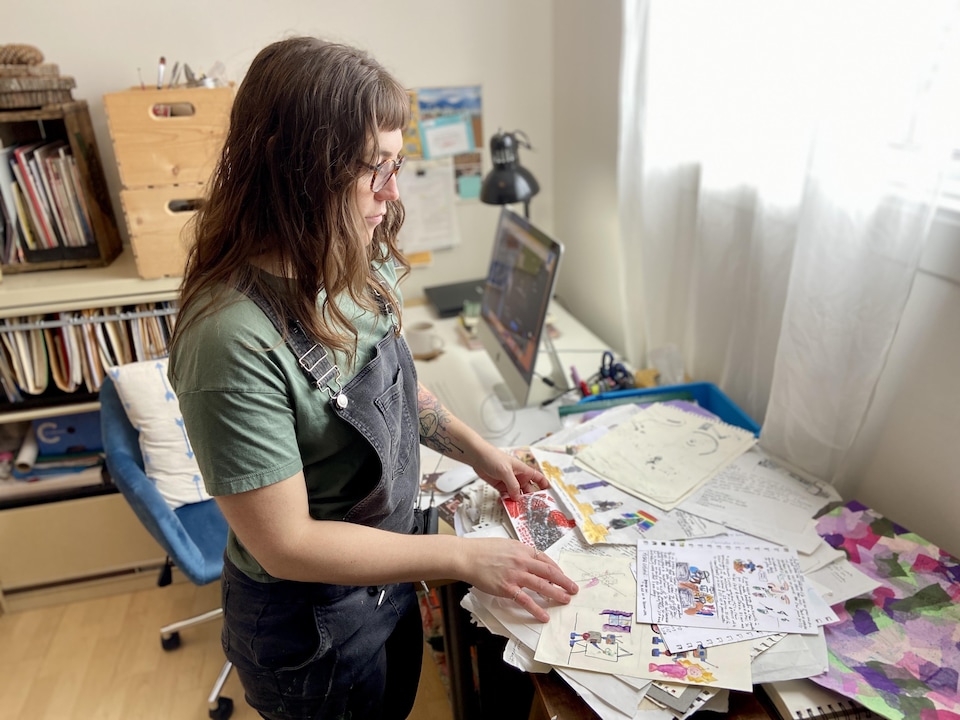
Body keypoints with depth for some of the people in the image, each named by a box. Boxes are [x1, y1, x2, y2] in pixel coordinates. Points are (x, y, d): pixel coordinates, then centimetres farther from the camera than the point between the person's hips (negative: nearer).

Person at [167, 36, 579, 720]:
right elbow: (286, 544, -28)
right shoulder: (233, 339, -34)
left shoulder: (364, 268, -10)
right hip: (311, 624, -6)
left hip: (387, 578, 7)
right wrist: (464, 557, -24)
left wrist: (477, 451, 0)